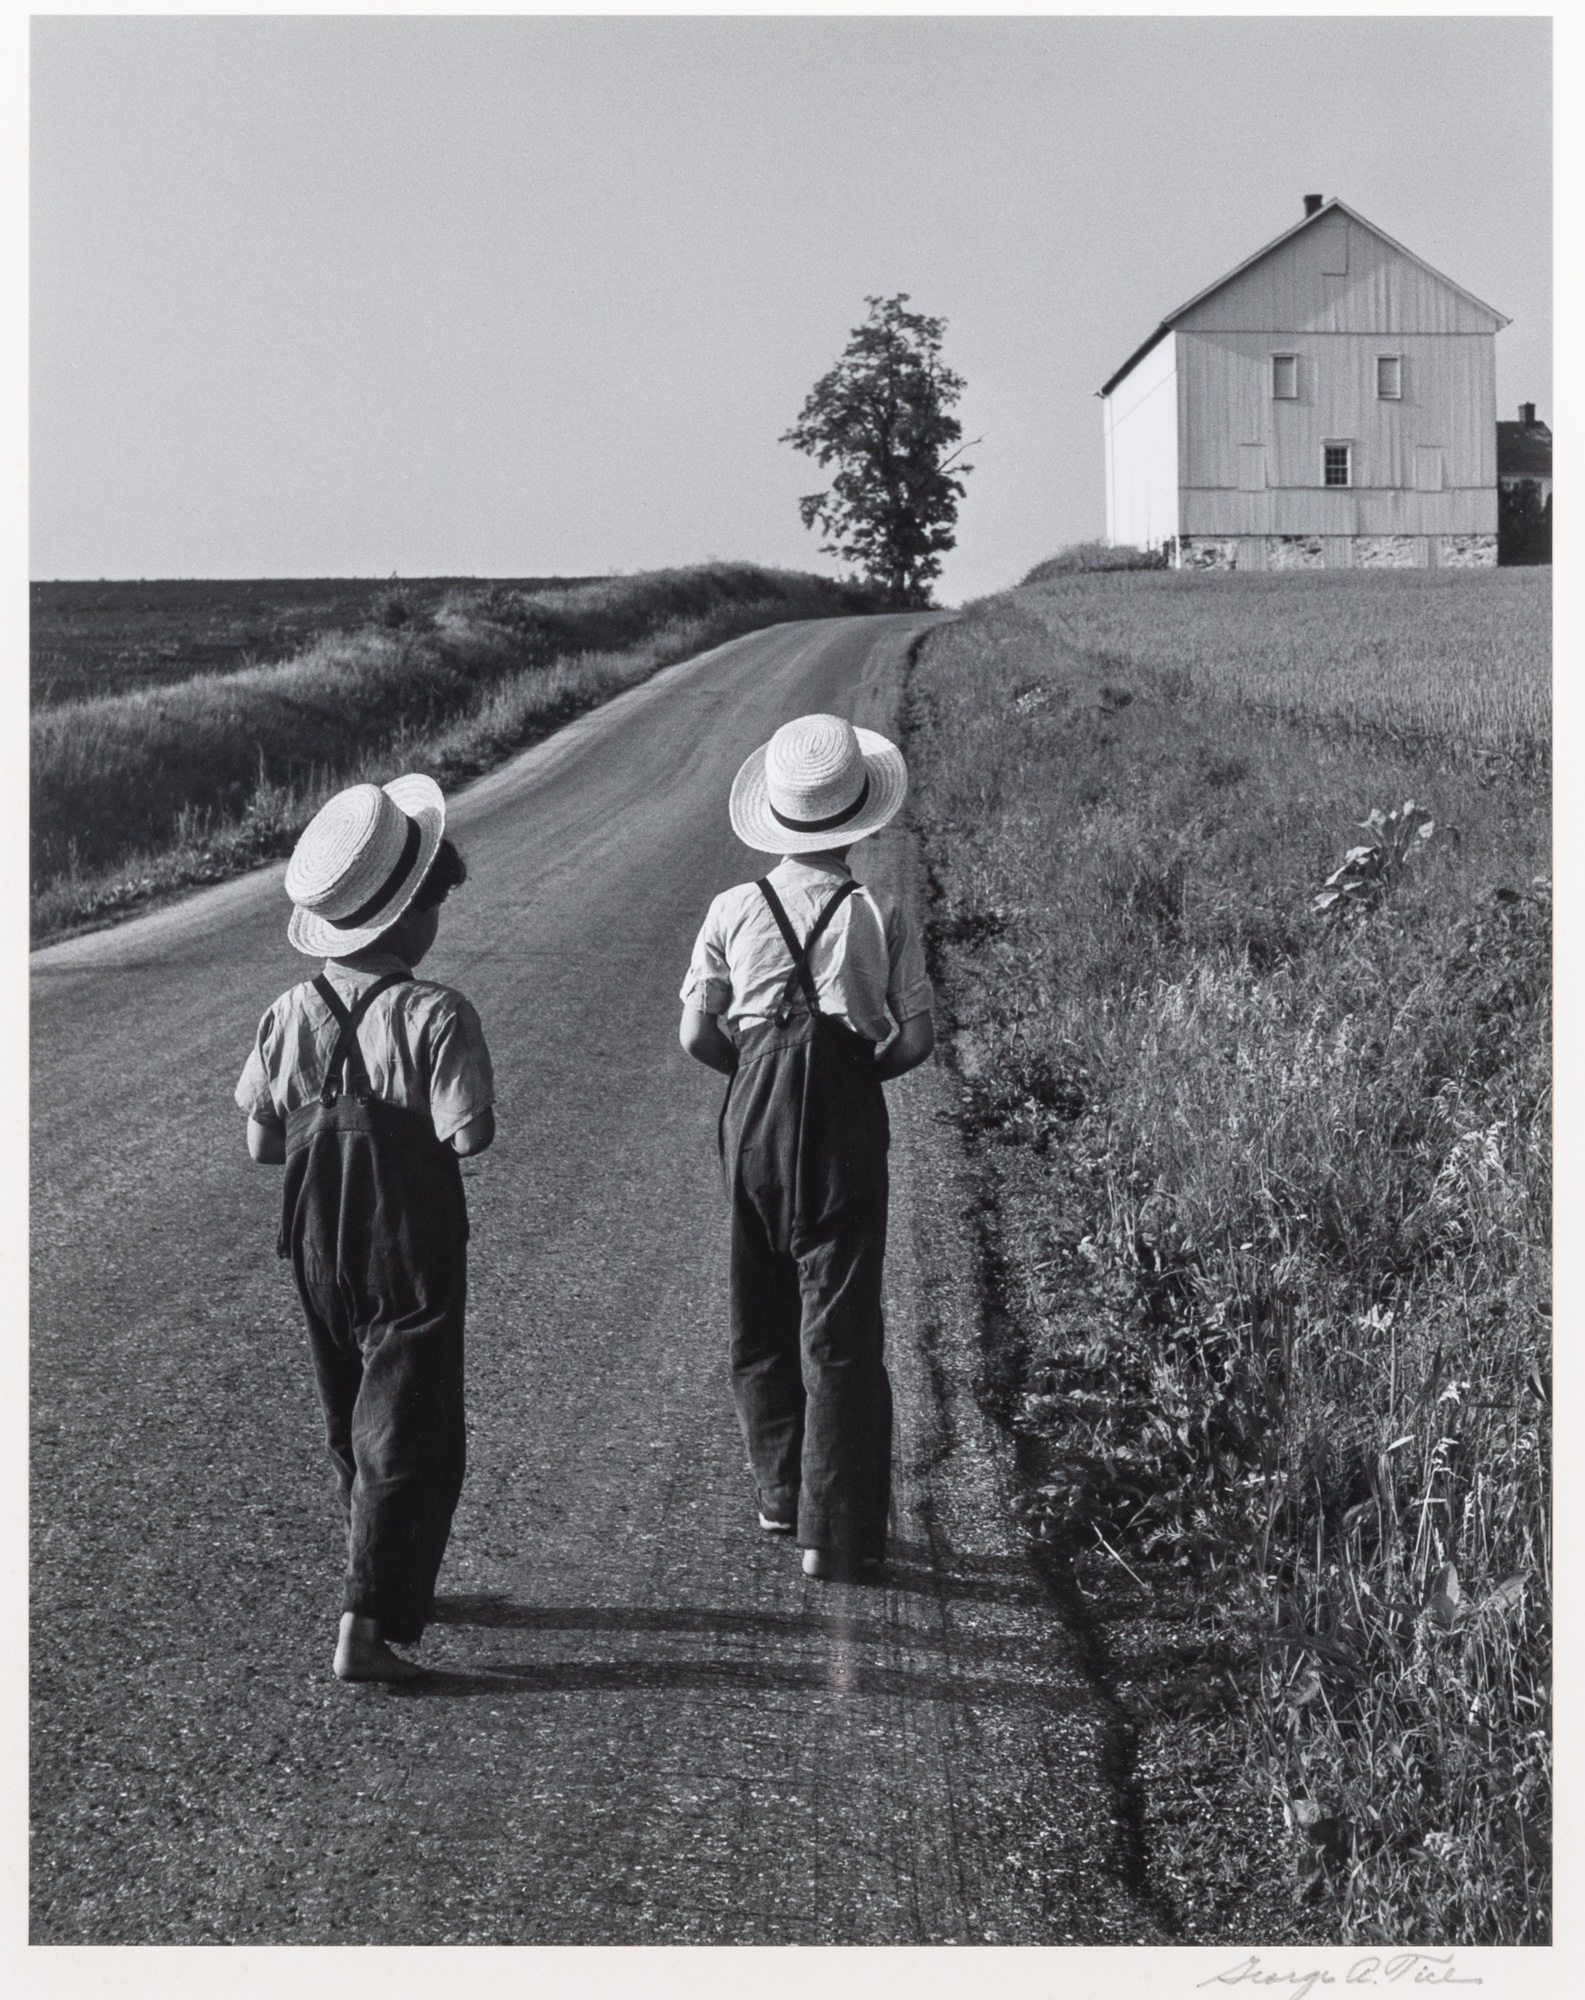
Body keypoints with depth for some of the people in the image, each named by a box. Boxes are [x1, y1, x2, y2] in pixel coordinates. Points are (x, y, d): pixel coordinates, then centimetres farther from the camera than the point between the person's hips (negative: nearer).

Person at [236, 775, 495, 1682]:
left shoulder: (291, 1013, -2)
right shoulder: (436, 1015, -18)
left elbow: (262, 1143, 1)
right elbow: (468, 1134, -21)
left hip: (318, 1241, 6)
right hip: (413, 1248, -6)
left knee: (352, 1423, 21)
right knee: (410, 1436, 1)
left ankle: (400, 1585, 36)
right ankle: (370, 1624, -5)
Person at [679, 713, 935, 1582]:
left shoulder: (734, 911, -2)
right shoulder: (879, 917, -6)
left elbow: (698, 1034, 1)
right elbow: (917, 1038, -3)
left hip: (754, 1117, 2)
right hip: (847, 1120, -2)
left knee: (760, 1313, 18)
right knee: (840, 1323, 3)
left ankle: (781, 1493, 28)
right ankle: (834, 1531, 4)